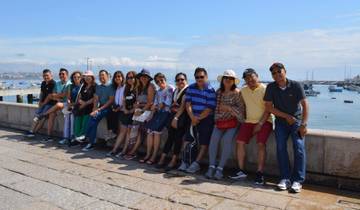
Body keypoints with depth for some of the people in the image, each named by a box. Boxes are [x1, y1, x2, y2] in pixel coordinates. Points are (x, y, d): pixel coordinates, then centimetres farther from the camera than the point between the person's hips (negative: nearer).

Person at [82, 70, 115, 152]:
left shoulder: (111, 86, -1)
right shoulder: (98, 87, 19)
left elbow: (111, 100, -9)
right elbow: (96, 99, 13)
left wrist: (100, 109, -14)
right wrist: (94, 109, -5)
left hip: (107, 108, -6)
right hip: (99, 107, 6)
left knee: (94, 118, -27)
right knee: (93, 120, -23)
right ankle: (92, 142, -19)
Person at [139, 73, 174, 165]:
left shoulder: (170, 89, 0)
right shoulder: (158, 91, 22)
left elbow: (168, 103, -9)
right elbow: (155, 104, 15)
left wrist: (158, 107, -2)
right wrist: (152, 114, 1)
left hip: (165, 112, -7)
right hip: (157, 113, 7)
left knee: (156, 131, -19)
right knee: (149, 131, -8)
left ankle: (154, 156, -14)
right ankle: (148, 154, -3)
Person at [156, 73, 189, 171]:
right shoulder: (175, 91, 21)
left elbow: (183, 105, -11)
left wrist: (176, 117, -13)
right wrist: (173, 107, 5)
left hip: (182, 117, -6)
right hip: (174, 116, 6)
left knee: (178, 138, -7)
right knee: (170, 136, 2)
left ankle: (173, 161, -3)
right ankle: (162, 158, 1)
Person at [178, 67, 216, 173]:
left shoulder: (210, 91, -9)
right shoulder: (191, 88, 6)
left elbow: (209, 109, -13)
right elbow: (188, 103, 1)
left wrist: (198, 118, -11)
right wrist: (192, 117, -12)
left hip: (206, 120, -4)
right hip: (193, 119, 4)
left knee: (204, 143, -5)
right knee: (187, 140, -2)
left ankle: (196, 163, 0)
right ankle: (184, 162, 4)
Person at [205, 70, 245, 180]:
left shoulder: (237, 93, -2)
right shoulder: (218, 92, 11)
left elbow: (241, 109, -6)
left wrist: (228, 108, -12)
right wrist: (216, 119, 7)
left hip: (232, 122, -3)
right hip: (219, 121, 4)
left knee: (227, 139, -26)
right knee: (214, 138, -20)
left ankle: (220, 168, -19)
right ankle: (211, 167, -15)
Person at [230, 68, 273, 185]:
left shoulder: (265, 89, -9)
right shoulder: (243, 90, 9)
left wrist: (260, 124, -16)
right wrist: (243, 119, 8)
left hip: (264, 121, -5)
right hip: (249, 121, 5)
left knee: (261, 143, -22)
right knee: (240, 141, -7)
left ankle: (260, 173, -15)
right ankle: (241, 171, 2)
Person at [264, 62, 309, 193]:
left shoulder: (296, 86, -9)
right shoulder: (271, 88, -4)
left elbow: (305, 105, -11)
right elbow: (269, 107, -4)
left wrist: (303, 124, -17)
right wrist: (286, 116, -9)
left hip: (297, 120, -1)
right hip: (281, 121, 2)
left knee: (299, 147, -14)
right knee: (281, 147, -12)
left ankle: (298, 180, -9)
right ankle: (285, 178, -5)